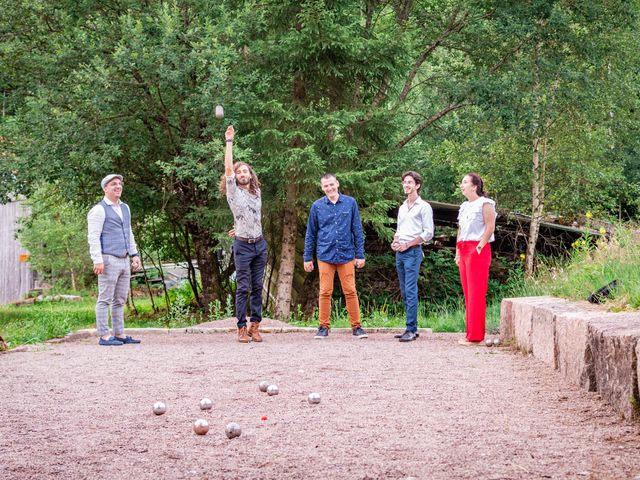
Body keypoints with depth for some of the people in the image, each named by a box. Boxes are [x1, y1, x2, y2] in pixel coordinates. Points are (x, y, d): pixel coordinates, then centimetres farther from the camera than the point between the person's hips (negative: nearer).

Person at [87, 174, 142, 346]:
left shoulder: (124, 208, 18)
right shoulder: (99, 210, -7)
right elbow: (93, 237, -13)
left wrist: (134, 254, 17)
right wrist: (97, 260, -21)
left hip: (123, 261, 8)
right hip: (108, 261, -8)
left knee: (120, 300, 10)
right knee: (105, 299, -5)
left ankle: (119, 334, 15)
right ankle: (104, 336, -3)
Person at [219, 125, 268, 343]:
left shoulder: (257, 192, 13)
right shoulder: (233, 192, 0)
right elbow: (228, 167, -11)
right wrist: (229, 141, -12)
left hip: (260, 244, 4)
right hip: (243, 246, -4)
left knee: (257, 287, 3)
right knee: (243, 288, -5)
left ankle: (255, 326, 6)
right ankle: (242, 328, -2)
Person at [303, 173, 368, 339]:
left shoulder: (350, 203, 2)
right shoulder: (317, 206, 3)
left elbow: (357, 230, 5)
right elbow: (311, 234, 9)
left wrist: (360, 255, 2)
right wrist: (308, 258, 8)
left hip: (346, 255, 0)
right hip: (325, 255, 0)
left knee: (350, 292, 0)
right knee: (325, 292, 3)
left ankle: (356, 327, 7)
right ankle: (324, 327, 11)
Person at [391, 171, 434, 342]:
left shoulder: (423, 207, -3)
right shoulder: (402, 207, 19)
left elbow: (428, 233, -9)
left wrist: (407, 245, -12)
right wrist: (395, 242, 6)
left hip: (413, 252, -8)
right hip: (400, 252, 8)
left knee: (410, 291, -14)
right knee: (404, 291, 8)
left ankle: (411, 330, -15)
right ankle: (413, 328, 13)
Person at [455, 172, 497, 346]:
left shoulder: (485, 204, -5)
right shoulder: (464, 206, 19)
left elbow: (490, 227, -12)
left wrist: (480, 247, -16)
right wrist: (458, 251, 15)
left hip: (477, 250, -9)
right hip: (464, 251, 9)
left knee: (476, 293, -9)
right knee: (467, 293, 8)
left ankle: (475, 336, -8)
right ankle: (471, 333, 11)